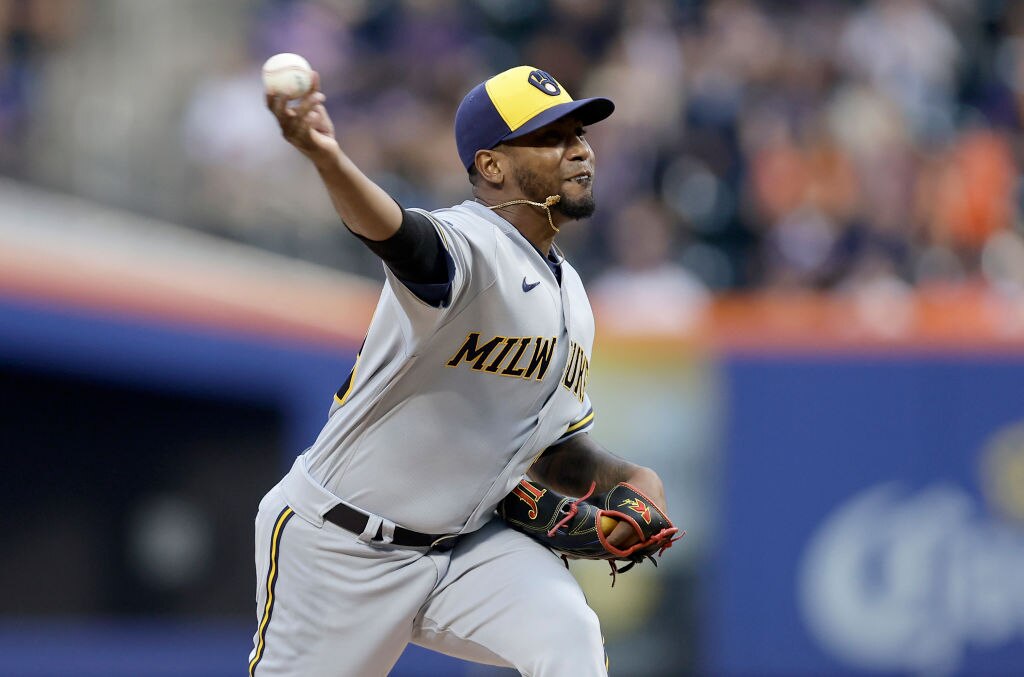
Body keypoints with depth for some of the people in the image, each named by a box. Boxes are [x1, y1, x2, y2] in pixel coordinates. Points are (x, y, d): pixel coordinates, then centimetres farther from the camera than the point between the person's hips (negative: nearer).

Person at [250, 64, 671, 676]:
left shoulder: (571, 298, 7)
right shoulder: (467, 245, -20)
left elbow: (554, 447, 19)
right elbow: (396, 234, -45)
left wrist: (629, 478, -2)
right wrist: (329, 161, -68)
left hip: (466, 542, 6)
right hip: (342, 544, -6)